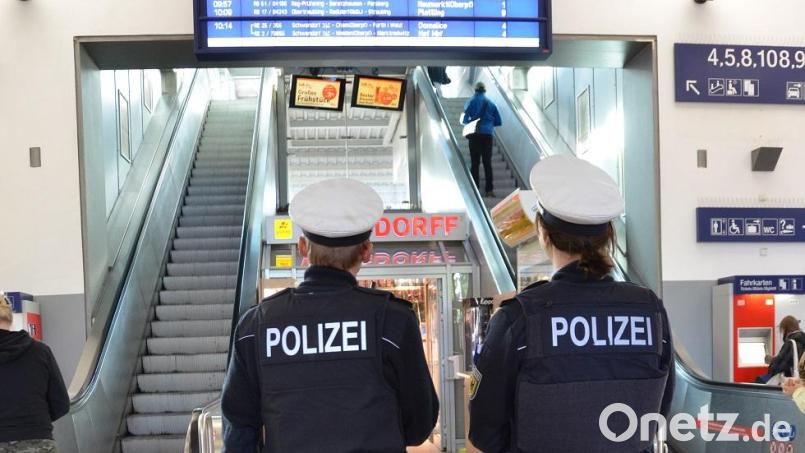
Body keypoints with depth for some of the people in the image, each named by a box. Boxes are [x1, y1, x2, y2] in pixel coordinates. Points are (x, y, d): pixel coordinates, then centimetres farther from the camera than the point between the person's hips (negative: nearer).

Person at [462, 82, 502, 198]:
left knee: (474, 163, 2)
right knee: (487, 163, 6)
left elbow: (464, 120, -3)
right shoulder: (491, 104, 7)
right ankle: (490, 189, 3)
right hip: (488, 135, 2)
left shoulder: (471, 102, 1)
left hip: (474, 135, -2)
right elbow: (499, 122, 7)